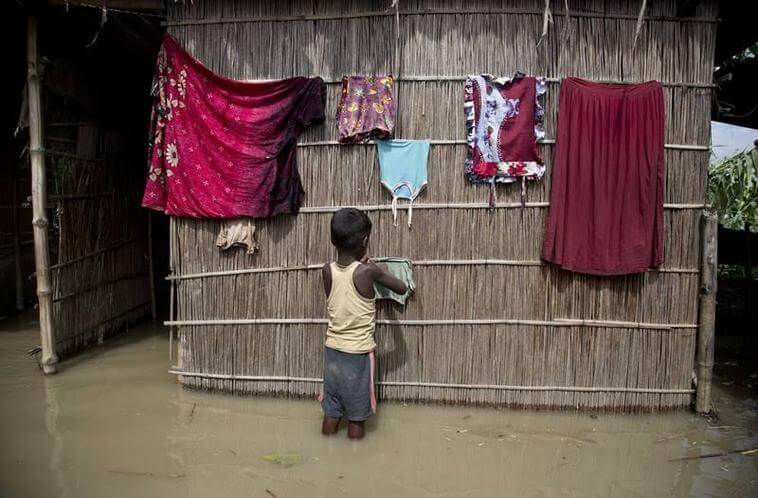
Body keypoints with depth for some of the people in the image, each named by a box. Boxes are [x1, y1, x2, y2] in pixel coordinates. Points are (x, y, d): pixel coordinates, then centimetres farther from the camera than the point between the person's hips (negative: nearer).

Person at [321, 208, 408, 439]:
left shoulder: (328, 270, -6)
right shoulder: (368, 270, -18)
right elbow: (402, 288, -4)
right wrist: (379, 269, 8)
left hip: (332, 350, 4)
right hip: (358, 353, -4)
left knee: (331, 412, 18)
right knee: (356, 417, 12)